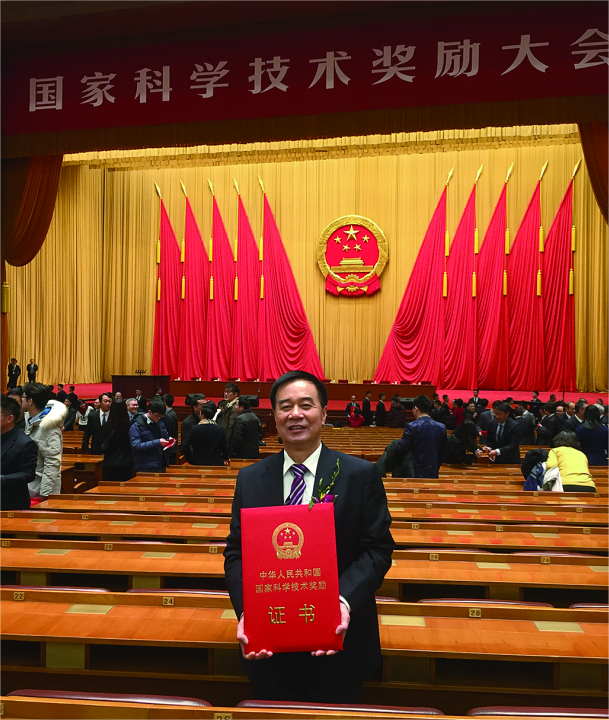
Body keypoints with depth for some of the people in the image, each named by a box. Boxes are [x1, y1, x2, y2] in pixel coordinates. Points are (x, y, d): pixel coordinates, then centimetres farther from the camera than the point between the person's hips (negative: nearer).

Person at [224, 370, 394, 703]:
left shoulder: (361, 475, -8)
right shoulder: (249, 479, 0)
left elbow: (378, 548, -7)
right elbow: (235, 553, 1)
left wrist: (346, 601, -22)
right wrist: (246, 612, -15)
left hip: (338, 642, -1)